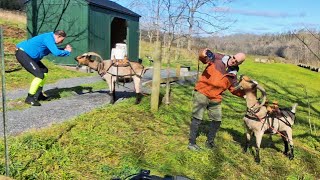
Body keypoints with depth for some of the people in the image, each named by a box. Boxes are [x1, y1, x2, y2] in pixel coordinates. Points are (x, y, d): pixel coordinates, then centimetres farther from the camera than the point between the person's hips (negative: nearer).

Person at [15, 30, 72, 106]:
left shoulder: (50, 38, 10)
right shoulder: (48, 38, -21)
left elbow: (55, 50, 20)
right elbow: (56, 53, -31)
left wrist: (64, 49, 5)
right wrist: (67, 52, -14)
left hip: (26, 54, 11)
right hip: (22, 54, -11)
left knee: (44, 70, 16)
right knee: (39, 75, -16)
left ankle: (38, 94, 23)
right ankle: (30, 98, -6)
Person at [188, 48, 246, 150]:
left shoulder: (233, 75, 7)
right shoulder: (218, 58, -6)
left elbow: (235, 89, 14)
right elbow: (202, 57, -4)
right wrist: (203, 53, -29)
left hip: (215, 99, 5)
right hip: (201, 93, -5)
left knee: (216, 120, 11)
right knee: (197, 119, -3)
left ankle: (210, 142, 33)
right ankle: (191, 142, 11)